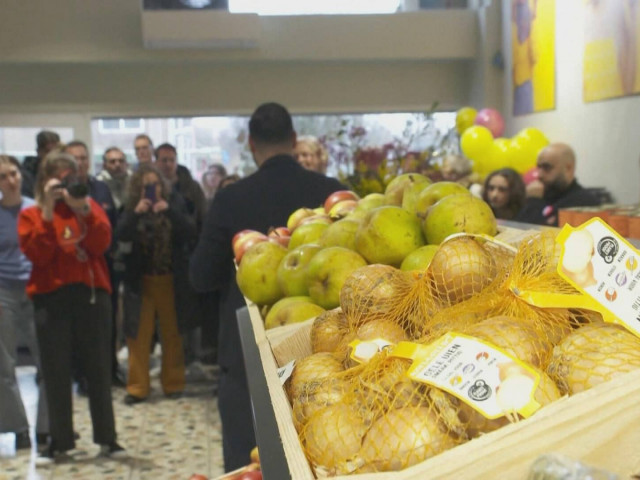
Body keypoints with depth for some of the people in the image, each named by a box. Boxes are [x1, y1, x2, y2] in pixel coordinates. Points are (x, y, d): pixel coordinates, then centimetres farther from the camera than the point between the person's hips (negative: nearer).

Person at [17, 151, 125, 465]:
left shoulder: (89, 205, 11)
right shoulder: (31, 214, 5)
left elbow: (101, 243, -5)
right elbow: (37, 254, -11)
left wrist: (83, 210, -16)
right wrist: (47, 211, -15)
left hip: (92, 294, 1)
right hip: (51, 298, -1)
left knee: (98, 368, 5)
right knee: (56, 371, 2)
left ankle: (107, 438, 13)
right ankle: (59, 440, 11)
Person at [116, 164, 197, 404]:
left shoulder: (175, 203, 1)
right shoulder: (131, 209, 2)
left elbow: (190, 233, -10)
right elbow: (121, 237, -11)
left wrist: (169, 212, -22)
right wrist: (136, 214, -24)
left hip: (171, 281, 0)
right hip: (140, 282, 0)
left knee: (172, 333, 7)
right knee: (138, 334, -2)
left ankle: (173, 383, 19)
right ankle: (137, 387, 7)